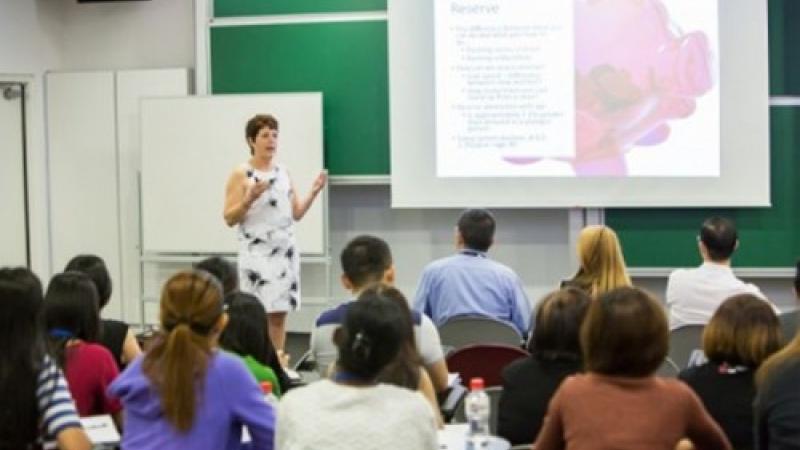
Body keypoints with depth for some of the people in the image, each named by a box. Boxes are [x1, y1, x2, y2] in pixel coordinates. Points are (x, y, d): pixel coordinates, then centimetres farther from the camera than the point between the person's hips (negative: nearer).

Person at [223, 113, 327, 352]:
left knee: (279, 314, 6)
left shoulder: (283, 173, 12)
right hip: (256, 253, -5)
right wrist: (249, 199, -23)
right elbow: (229, 219, -8)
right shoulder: (240, 175, -4)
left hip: (285, 252, 5)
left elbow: (296, 213, 14)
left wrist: (313, 192, 1)